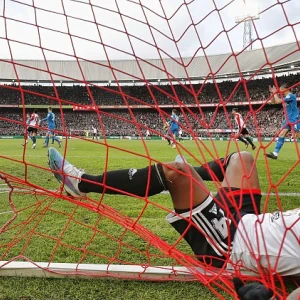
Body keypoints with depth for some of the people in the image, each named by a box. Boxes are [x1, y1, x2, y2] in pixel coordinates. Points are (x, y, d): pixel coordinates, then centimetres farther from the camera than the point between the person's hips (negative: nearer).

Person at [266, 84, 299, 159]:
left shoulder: (291, 96, -15)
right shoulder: (285, 97, 12)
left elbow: (278, 101, -23)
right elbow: (273, 102, 19)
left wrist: (275, 93, -9)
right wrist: (272, 93, 6)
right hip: (287, 119, 9)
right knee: (281, 134, -1)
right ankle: (275, 153, -5)